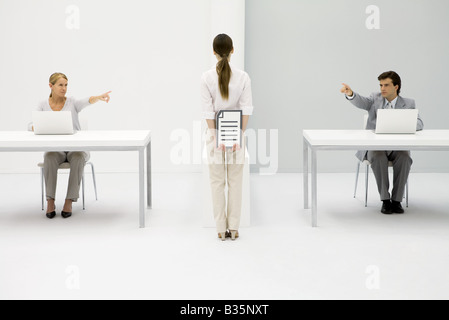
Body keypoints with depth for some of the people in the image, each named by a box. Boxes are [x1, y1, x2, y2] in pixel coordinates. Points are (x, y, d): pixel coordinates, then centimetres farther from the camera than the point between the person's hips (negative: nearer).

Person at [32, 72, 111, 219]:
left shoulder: (72, 102, 2)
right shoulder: (43, 105, 6)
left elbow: (87, 101, -20)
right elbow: (31, 125, -1)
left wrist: (99, 97, -43)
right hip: (54, 148, 1)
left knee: (78, 158, -35)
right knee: (49, 158, -34)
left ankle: (69, 201, -31)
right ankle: (50, 201, -30)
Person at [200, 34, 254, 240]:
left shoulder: (207, 77, -9)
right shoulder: (243, 77, -6)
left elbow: (208, 110, -11)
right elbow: (246, 109, -9)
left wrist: (216, 136, -9)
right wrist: (239, 135, -8)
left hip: (215, 131, -1)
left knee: (217, 181, 8)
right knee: (235, 181, 9)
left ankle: (221, 229, 11)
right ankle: (233, 228, 12)